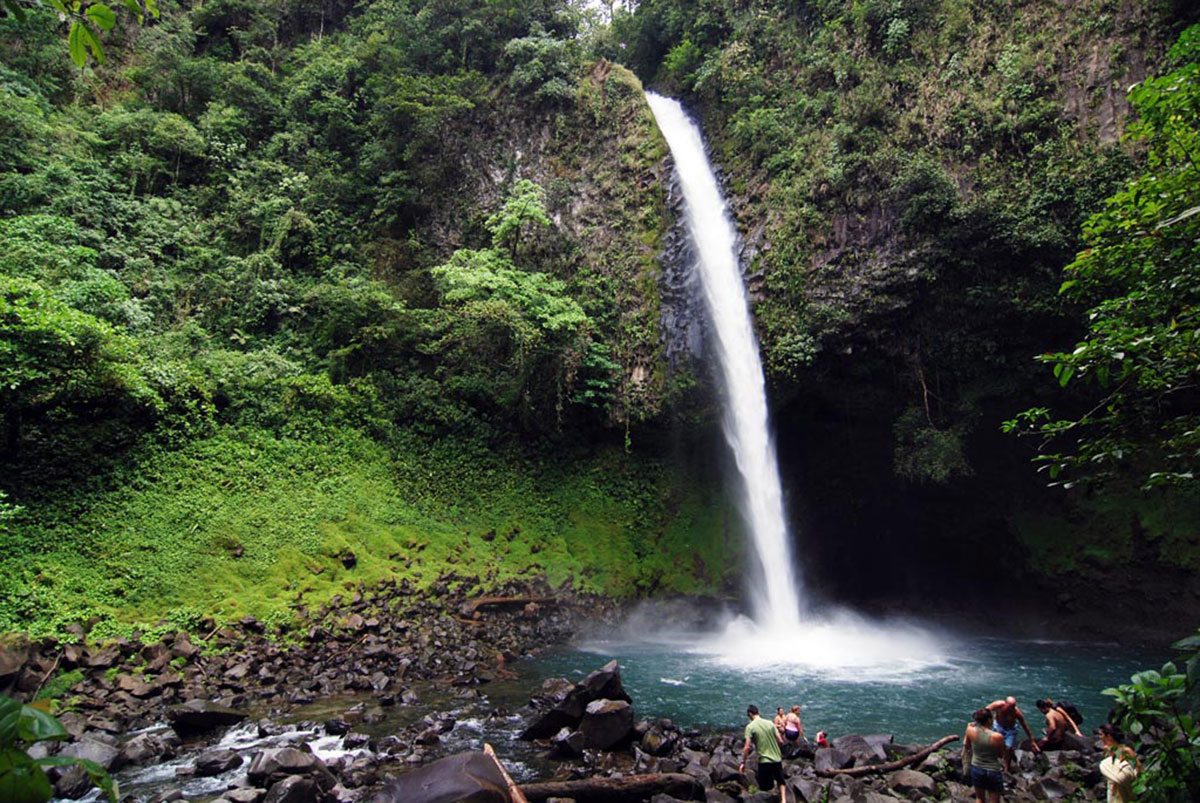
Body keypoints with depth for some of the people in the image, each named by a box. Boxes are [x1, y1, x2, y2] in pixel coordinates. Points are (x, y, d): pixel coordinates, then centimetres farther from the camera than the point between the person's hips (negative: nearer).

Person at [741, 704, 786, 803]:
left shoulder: (750, 727, -10)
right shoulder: (770, 723, 1)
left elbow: (747, 747, -13)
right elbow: (780, 741, 3)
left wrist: (743, 763, -3)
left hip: (764, 761, -3)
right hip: (777, 759, 4)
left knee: (764, 787, 14)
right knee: (780, 780, 23)